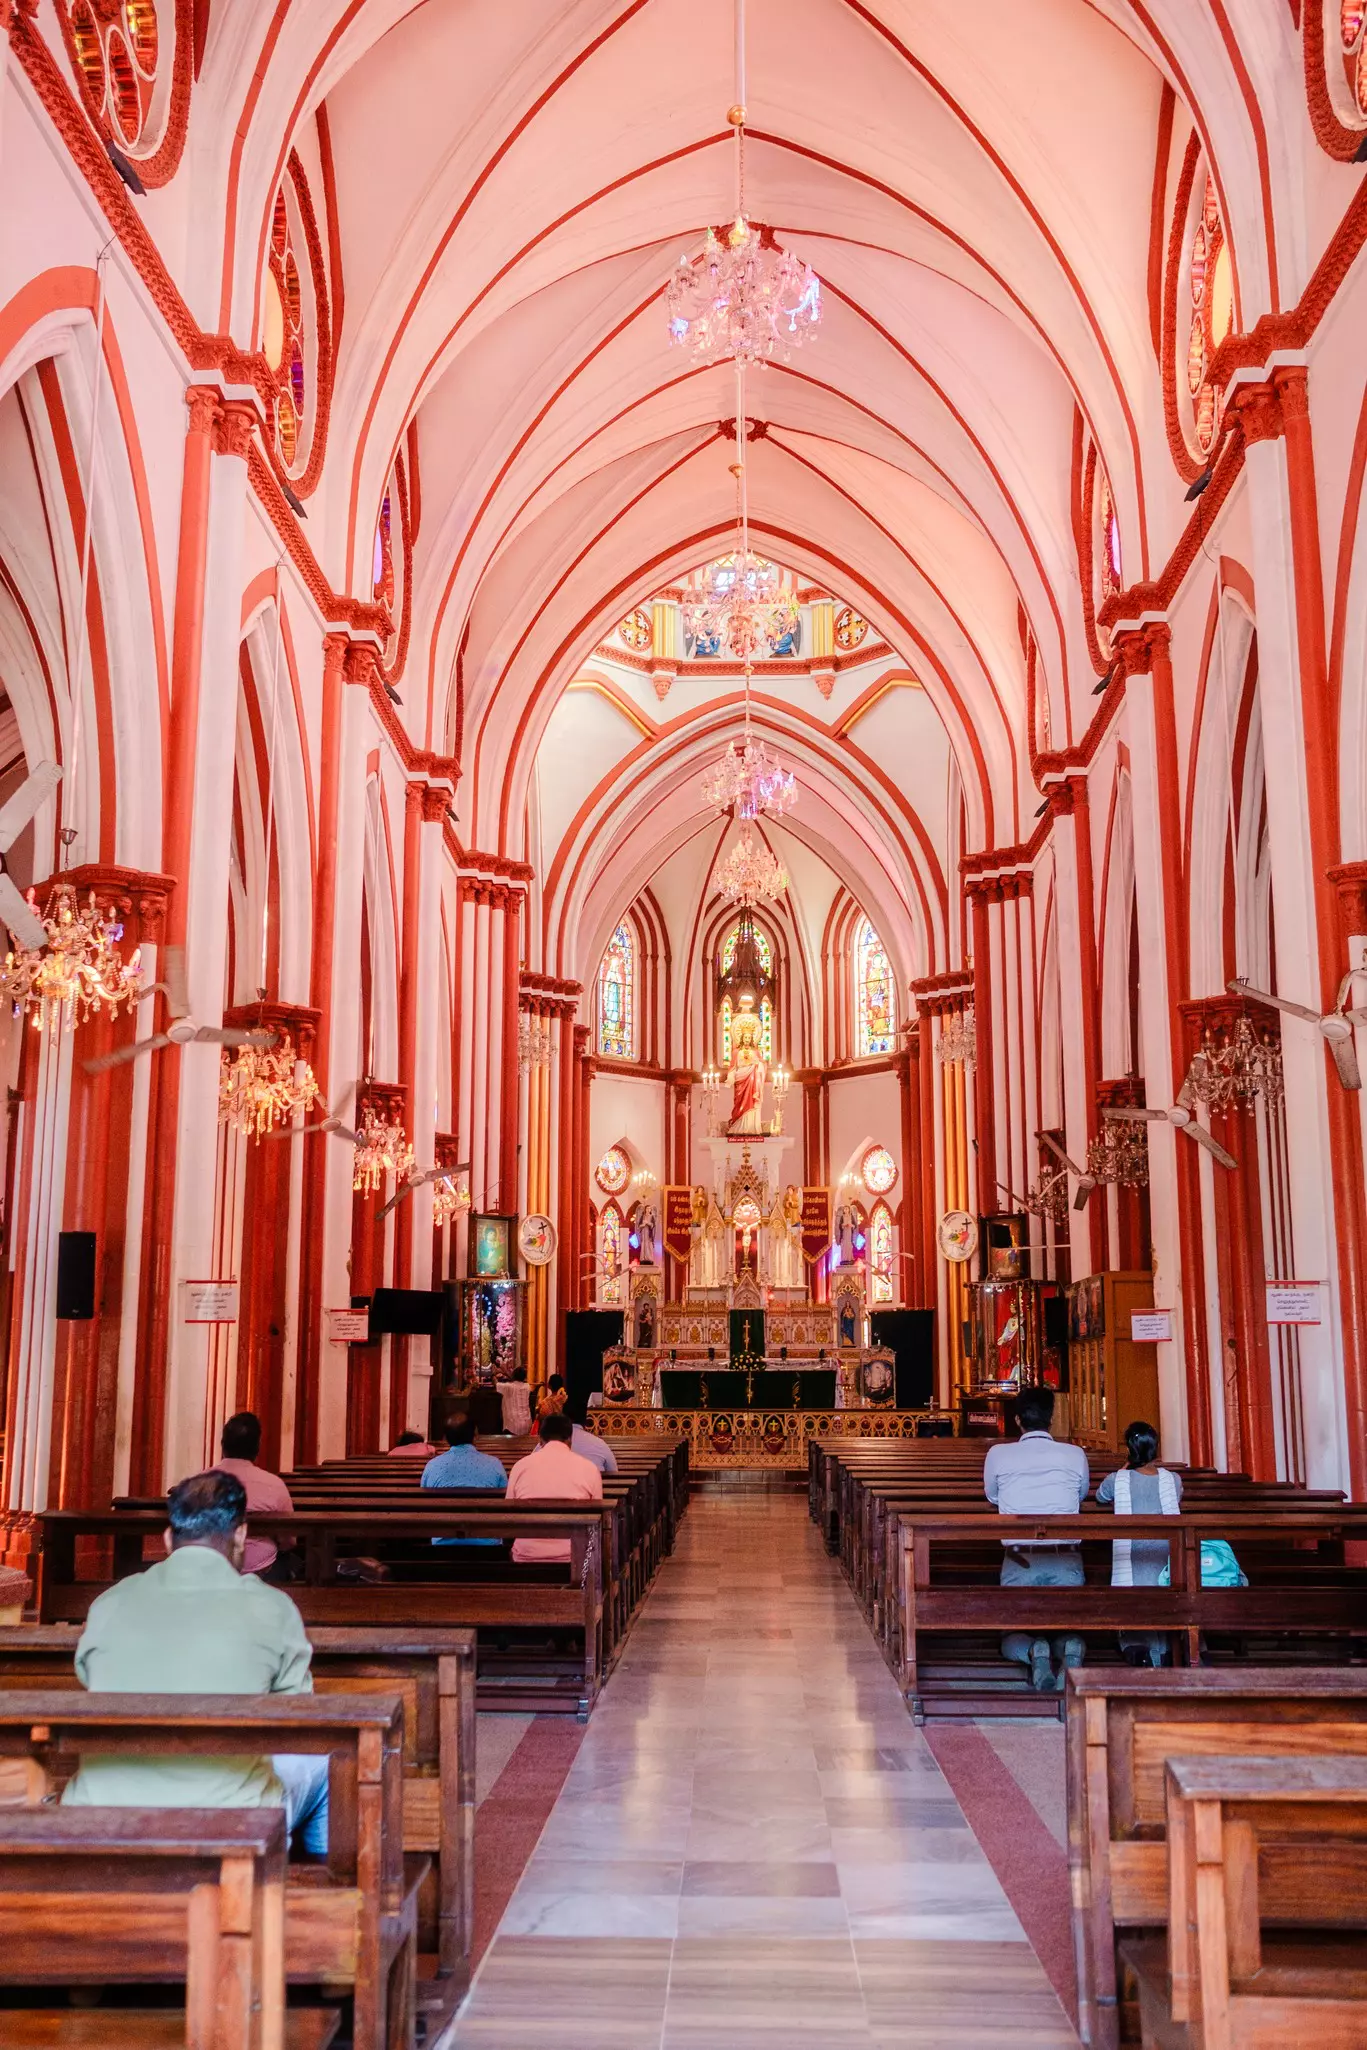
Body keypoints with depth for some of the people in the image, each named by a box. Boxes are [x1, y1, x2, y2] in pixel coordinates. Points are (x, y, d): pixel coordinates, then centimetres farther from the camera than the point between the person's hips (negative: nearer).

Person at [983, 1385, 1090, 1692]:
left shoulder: (998, 1454, 0)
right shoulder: (1075, 1454, 3)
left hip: (1019, 1560, -1)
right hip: (1067, 1560, 1)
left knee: (1012, 1637, 14)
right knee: (1069, 1629, 17)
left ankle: (1033, 1652, -22)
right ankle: (1069, 1650, -20)